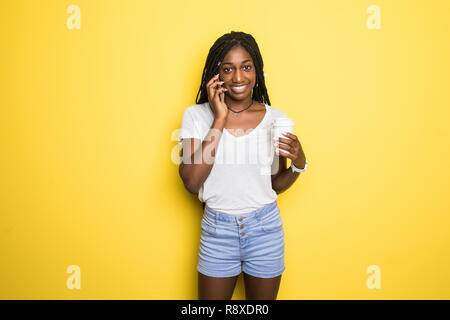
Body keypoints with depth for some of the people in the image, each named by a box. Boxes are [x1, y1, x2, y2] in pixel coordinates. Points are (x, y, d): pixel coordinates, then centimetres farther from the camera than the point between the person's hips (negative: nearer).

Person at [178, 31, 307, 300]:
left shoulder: (275, 118, -4)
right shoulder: (196, 116, -7)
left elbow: (275, 184, 4)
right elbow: (192, 182, -18)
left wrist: (298, 165, -17)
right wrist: (220, 119, -18)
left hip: (265, 229, 1)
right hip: (217, 230, -1)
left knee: (262, 301, 20)